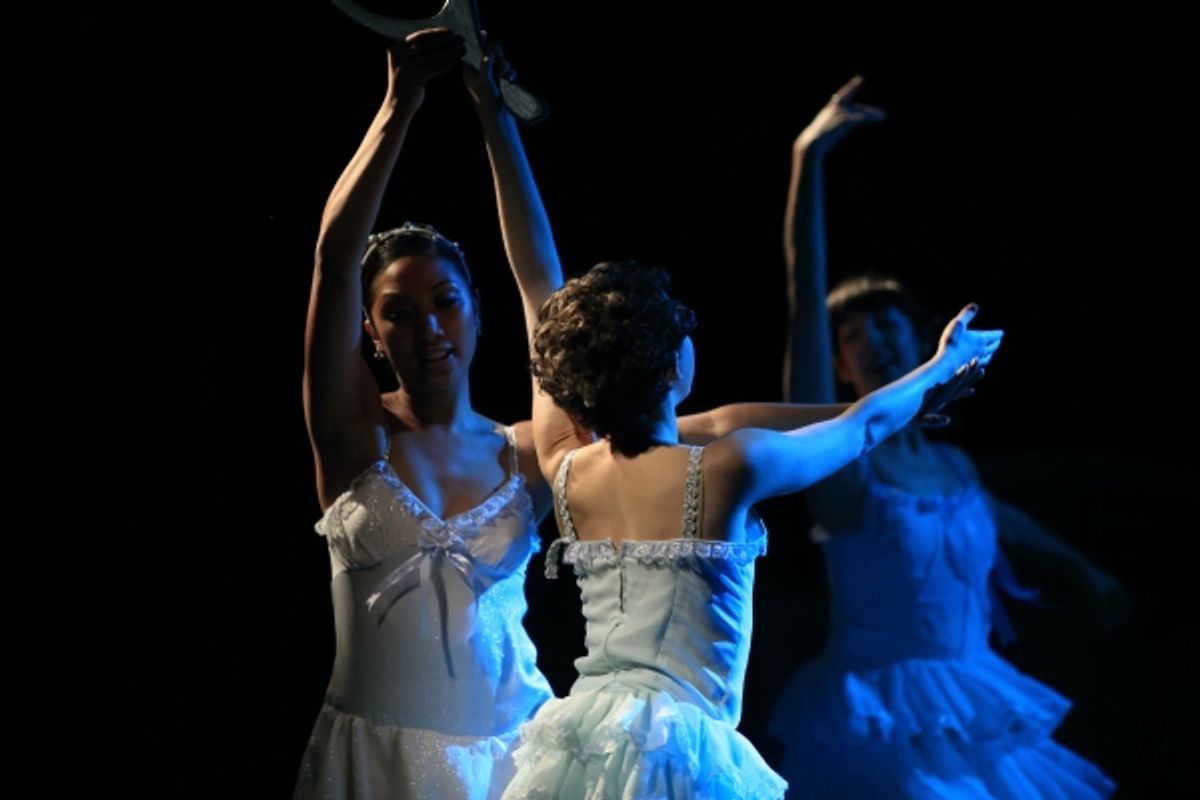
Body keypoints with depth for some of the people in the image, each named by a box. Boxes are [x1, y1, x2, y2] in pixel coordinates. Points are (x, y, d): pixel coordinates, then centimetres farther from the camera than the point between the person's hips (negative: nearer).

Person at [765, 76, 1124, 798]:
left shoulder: (953, 465, 9)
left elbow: (999, 518, 34)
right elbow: (807, 299, -19)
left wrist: (1086, 570, 49)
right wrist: (810, 161, -26)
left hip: (975, 719, 6)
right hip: (886, 725, -6)